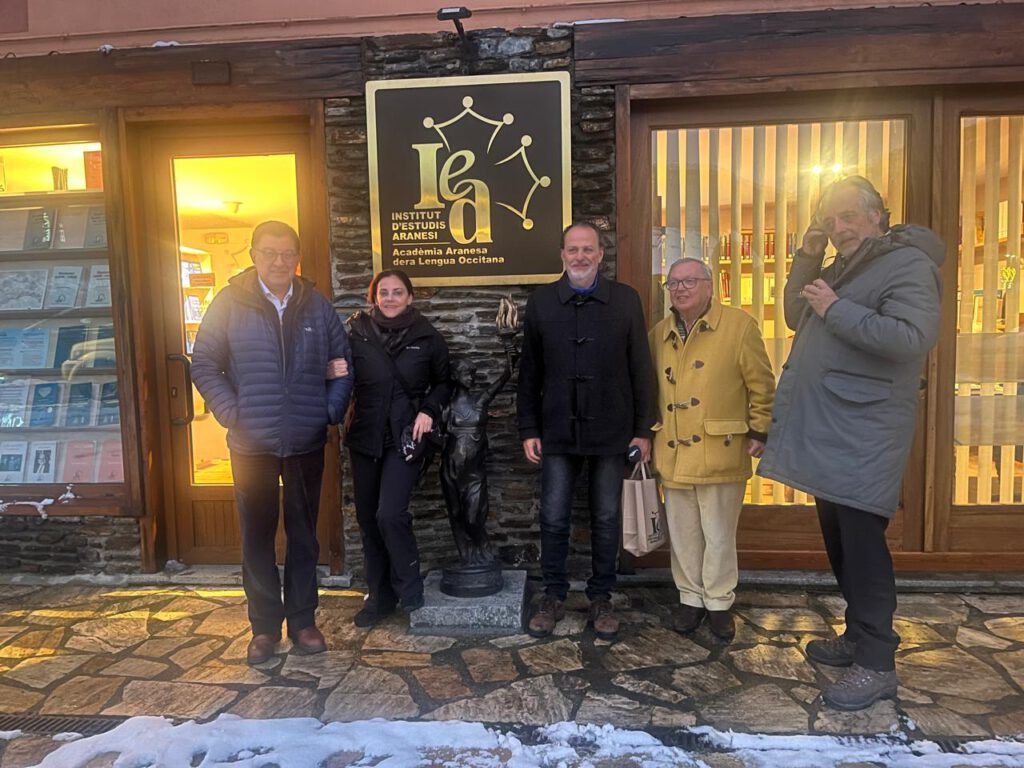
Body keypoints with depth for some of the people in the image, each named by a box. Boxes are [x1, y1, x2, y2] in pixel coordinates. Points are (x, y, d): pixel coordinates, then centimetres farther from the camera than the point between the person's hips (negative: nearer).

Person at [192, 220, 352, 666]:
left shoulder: (317, 307, 4)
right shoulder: (230, 303, -2)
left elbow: (342, 362, 10)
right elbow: (204, 364, -1)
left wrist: (332, 411, -2)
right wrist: (231, 414, -10)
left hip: (307, 443, 2)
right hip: (251, 445, -1)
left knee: (303, 534, 12)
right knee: (257, 537, 8)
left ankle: (303, 620, 26)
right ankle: (264, 625, 23)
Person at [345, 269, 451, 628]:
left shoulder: (427, 337, -1)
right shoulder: (357, 332, 1)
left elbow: (443, 382, 9)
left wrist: (429, 410, -6)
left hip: (405, 437, -3)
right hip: (365, 436, 3)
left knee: (390, 514, -15)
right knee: (368, 519, 10)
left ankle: (409, 587, 9)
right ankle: (379, 595, 27)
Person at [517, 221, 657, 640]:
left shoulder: (625, 299, 1)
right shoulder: (540, 302, 3)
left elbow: (640, 368, 2)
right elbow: (529, 371, 5)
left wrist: (643, 428, -1)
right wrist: (528, 429, 2)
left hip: (610, 429, 0)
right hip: (558, 430, 1)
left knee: (606, 520, 10)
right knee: (553, 519, 6)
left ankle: (601, 597, 27)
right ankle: (553, 595, 25)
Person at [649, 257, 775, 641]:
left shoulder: (739, 325, -5)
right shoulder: (659, 334, 10)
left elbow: (761, 384, -2)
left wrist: (760, 431, -3)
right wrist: (649, 436, 14)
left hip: (720, 454, -4)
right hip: (673, 455, 4)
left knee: (719, 533, 8)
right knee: (683, 533, 13)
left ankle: (719, 602, 26)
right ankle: (691, 597, 30)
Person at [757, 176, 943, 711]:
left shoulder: (907, 264, -9)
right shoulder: (843, 268, 19)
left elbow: (912, 338, -23)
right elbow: (796, 318, 22)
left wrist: (837, 311, -20)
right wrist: (806, 259, 10)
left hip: (863, 438, -9)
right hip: (825, 432, 9)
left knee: (861, 545, -5)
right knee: (839, 542, 16)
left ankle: (876, 663, 7)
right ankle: (858, 637, 30)